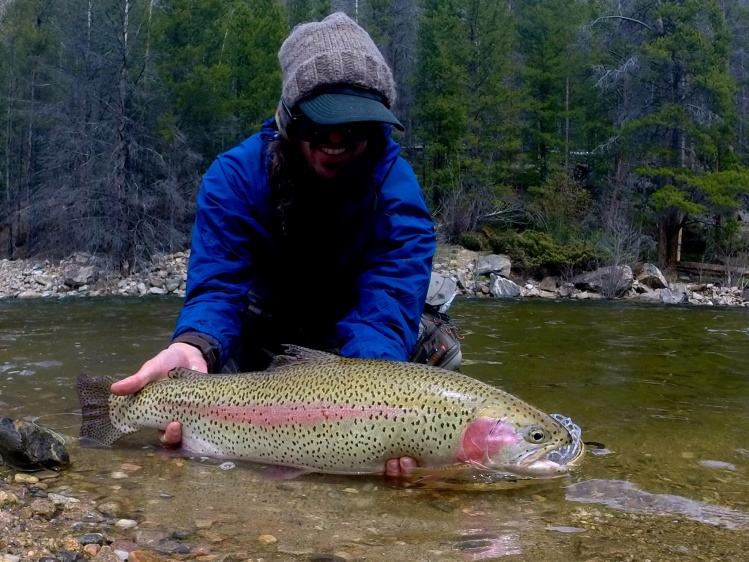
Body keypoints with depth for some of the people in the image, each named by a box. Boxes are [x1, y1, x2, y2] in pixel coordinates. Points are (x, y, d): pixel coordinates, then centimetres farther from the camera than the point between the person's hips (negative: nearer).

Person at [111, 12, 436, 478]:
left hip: (347, 341, 0)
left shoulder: (396, 190, -27)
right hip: (263, 330, 1)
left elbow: (388, 304, -38)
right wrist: (194, 348, -56)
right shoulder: (236, 177, -23)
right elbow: (217, 287, -32)